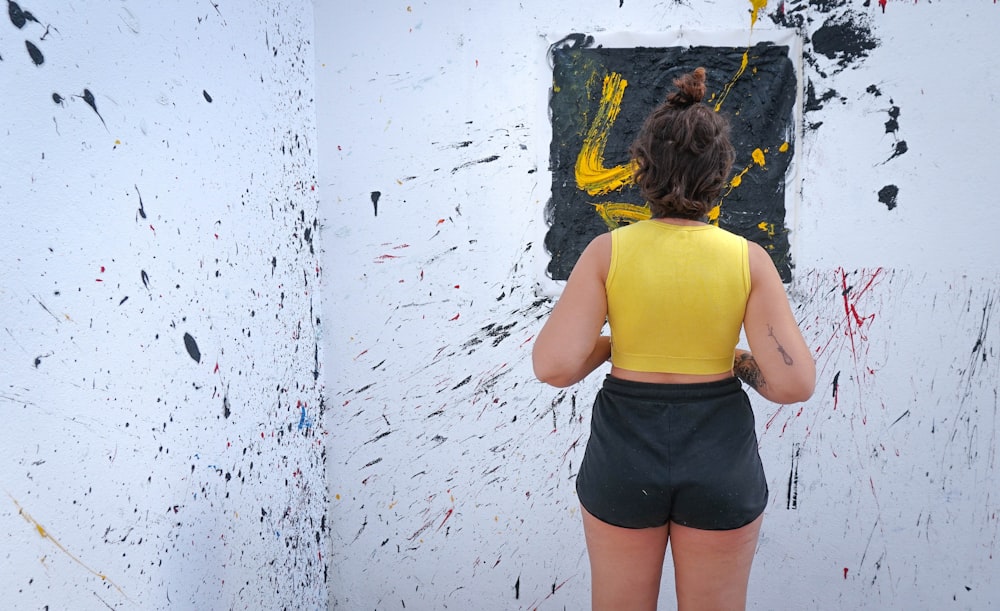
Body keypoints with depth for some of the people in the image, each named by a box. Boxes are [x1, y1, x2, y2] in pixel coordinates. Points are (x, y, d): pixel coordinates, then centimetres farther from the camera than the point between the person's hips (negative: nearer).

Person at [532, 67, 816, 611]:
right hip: (720, 461, 0)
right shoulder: (748, 259, -11)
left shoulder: (608, 251, -12)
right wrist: (742, 364, 5)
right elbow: (794, 383, -15)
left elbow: (553, 365, -17)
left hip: (623, 456, 0)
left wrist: (608, 345, 2)